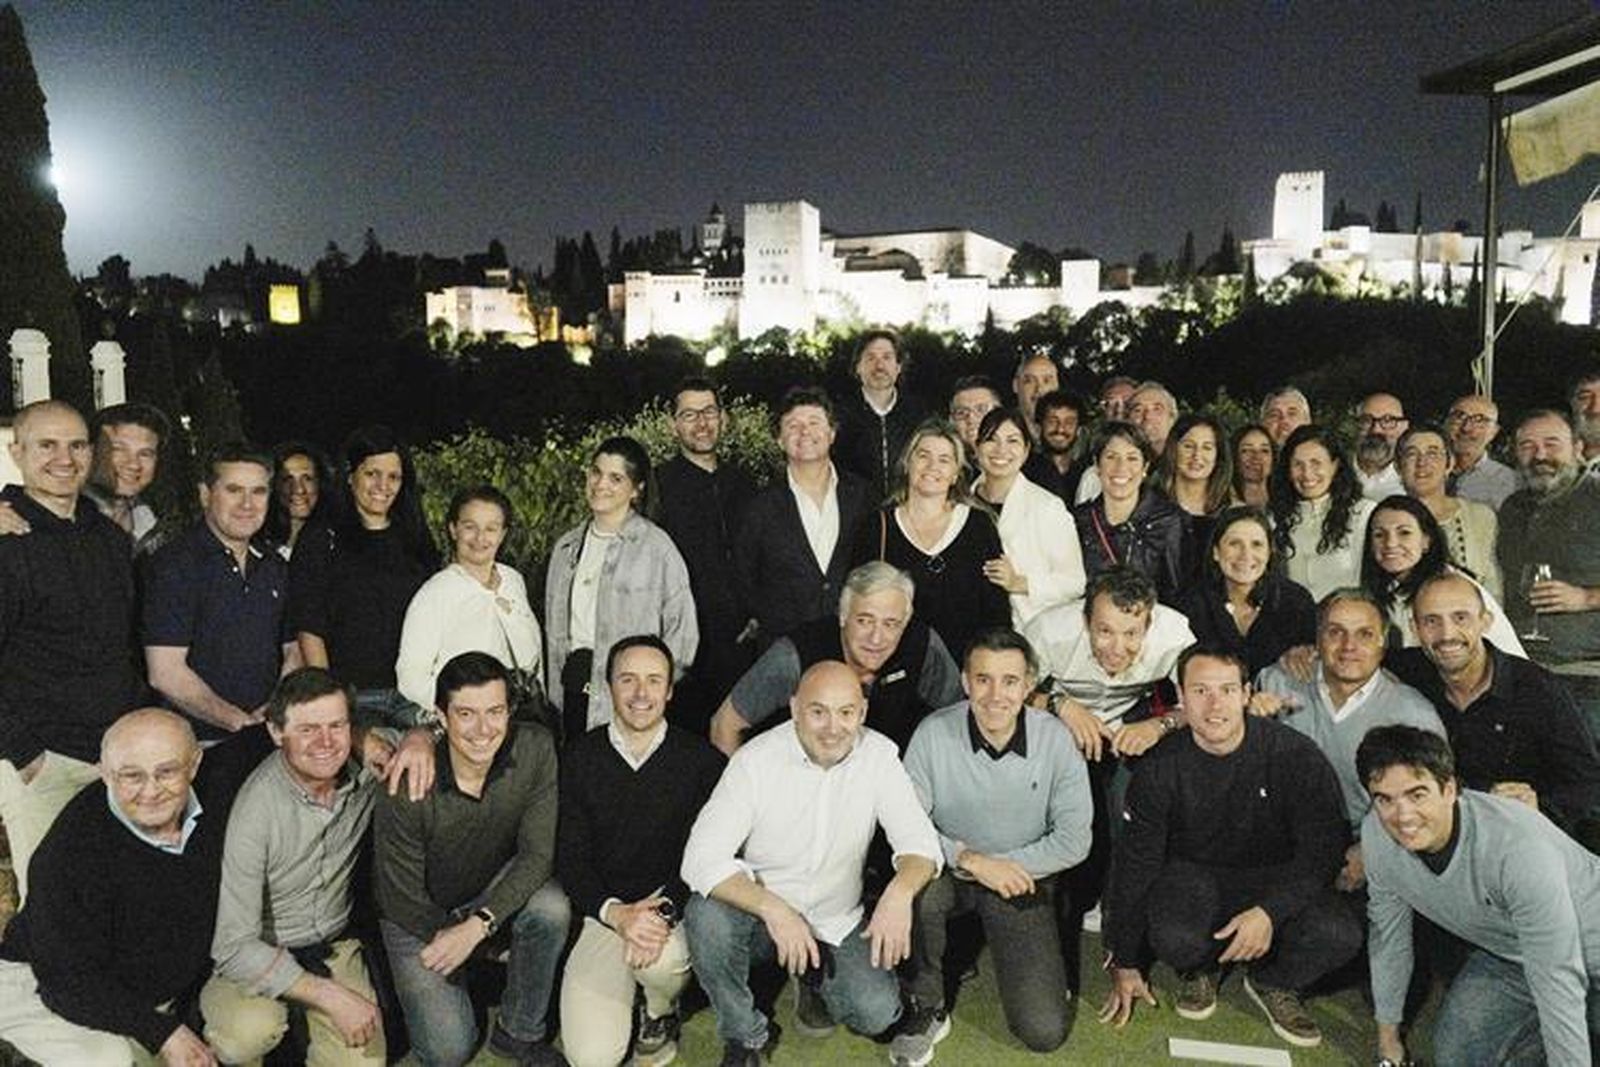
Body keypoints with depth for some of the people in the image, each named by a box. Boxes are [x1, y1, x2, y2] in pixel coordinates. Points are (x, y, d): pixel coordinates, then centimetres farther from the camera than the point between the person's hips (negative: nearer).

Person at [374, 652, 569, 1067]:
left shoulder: (535, 749, -21)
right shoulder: (407, 785, -29)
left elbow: (537, 854, -18)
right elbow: (403, 899, -16)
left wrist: (479, 925, -29)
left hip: (495, 892, 3)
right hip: (420, 915, -2)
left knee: (552, 906, -29)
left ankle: (519, 1033, -4)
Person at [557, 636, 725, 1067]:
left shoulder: (702, 760, -4)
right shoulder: (580, 760, -1)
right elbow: (569, 859, -2)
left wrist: (664, 913, -23)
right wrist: (615, 913, -19)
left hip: (676, 908, -1)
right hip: (602, 914, 1)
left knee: (660, 959, -34)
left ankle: (661, 1014, 4)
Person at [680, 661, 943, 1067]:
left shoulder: (879, 756, -9)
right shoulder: (756, 762, -18)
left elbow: (920, 842, -11)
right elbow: (701, 859, -24)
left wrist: (901, 891, -33)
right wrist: (772, 908, -37)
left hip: (838, 922, 1)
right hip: (760, 911, -1)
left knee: (875, 1013, -20)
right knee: (707, 916, -31)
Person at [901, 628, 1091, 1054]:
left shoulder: (1054, 739, -13)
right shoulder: (934, 733, -16)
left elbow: (1074, 840, -9)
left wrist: (1001, 865, -16)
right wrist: (971, 860, -25)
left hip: (1022, 880, 1)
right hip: (950, 871, 0)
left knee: (1045, 1032, -7)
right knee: (914, 890, -37)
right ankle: (924, 1001, -7)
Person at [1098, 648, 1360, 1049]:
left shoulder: (1294, 755, -15)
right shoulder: (1160, 768, -12)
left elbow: (1324, 847, -14)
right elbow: (1134, 865, -4)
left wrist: (1270, 911, -30)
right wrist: (1125, 965, -1)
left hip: (1277, 879, 0)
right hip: (1194, 874, 0)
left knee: (1338, 936, -28)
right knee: (1174, 939, -32)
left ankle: (1275, 984, 8)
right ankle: (1200, 969, 9)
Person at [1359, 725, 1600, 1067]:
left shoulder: (1519, 849, -38)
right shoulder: (1377, 834, -20)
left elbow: (1559, 984, -34)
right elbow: (1388, 934, -4)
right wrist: (1388, 1037, 5)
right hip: (1504, 954, 5)